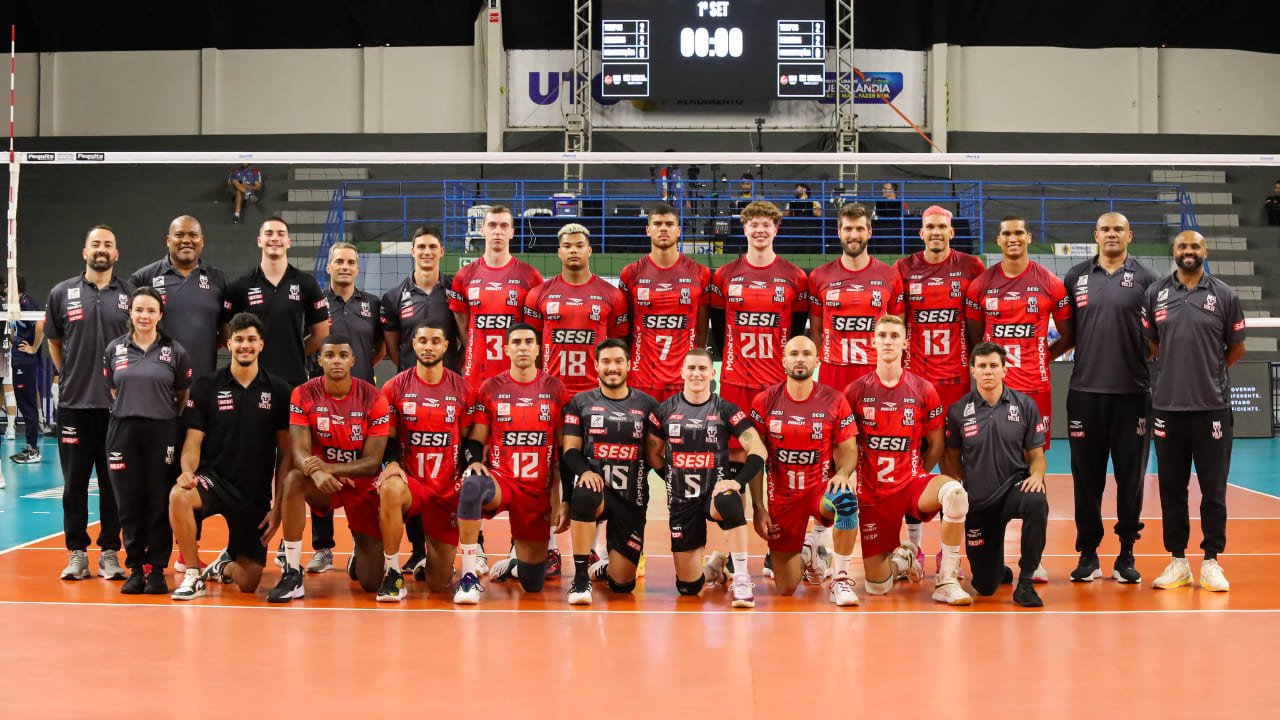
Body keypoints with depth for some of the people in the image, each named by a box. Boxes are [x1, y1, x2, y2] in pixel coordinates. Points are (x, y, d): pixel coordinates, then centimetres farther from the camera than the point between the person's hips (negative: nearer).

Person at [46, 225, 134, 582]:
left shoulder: (129, 295, 3)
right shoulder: (62, 293, 5)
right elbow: (54, 341, 16)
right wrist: (69, 376, 8)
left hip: (118, 405, 0)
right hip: (74, 404, 1)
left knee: (113, 484, 4)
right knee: (75, 482, 5)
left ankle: (109, 552, 12)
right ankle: (77, 553, 13)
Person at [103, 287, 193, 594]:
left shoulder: (175, 351, 2)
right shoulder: (114, 349, 7)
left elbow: (183, 397, 8)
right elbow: (114, 392, 15)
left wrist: (164, 418, 4)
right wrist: (131, 412, 8)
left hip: (162, 433, -2)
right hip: (123, 432, 2)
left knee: (159, 505, 0)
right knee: (129, 504, 4)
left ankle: (157, 570, 9)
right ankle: (135, 569, 14)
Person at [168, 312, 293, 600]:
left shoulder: (278, 391, 1)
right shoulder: (206, 387, 0)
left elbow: (285, 453, 3)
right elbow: (193, 443, -1)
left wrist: (278, 506, -3)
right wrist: (187, 471, -23)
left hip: (256, 494, 1)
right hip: (213, 479, -1)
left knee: (248, 583, -4)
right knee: (178, 496, -37)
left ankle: (224, 565, 35)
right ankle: (193, 575, -15)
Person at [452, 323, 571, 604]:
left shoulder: (555, 389, 3)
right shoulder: (490, 388, 3)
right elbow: (474, 439, 7)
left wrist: (563, 501, 0)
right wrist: (474, 462, -17)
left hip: (539, 491, 1)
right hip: (500, 479, -1)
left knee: (533, 584, 3)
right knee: (472, 486, -40)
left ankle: (515, 563, 42)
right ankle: (468, 577, -30)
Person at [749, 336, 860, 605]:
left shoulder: (834, 401, -5)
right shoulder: (765, 402, -3)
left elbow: (848, 449, -1)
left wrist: (843, 473, -24)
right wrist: (758, 507, -5)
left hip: (821, 488, -1)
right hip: (782, 497, 1)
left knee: (846, 500, -40)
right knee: (786, 589, 1)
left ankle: (840, 578, -19)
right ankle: (806, 551, 37)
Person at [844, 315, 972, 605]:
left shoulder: (923, 390, 0)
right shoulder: (856, 391, 0)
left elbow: (936, 444, 8)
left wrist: (914, 477, 4)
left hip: (911, 482, 0)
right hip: (872, 492, 0)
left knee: (955, 492, -37)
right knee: (876, 587, -4)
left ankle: (947, 582, -21)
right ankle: (900, 558, 35)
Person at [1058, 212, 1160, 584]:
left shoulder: (1147, 278, 3)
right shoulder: (1075, 277, 8)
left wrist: (1150, 360, -8)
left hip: (1132, 392, -1)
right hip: (1084, 390, 1)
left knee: (1131, 477, 4)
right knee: (1087, 477, 5)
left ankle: (1126, 555, 13)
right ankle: (1088, 554, 14)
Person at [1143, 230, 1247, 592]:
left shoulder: (1225, 295, 1)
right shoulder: (1155, 293, 4)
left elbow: (1237, 348, 8)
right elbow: (1148, 345, 10)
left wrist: (1208, 371, 7)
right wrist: (1178, 370, 5)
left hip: (1212, 407, -1)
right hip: (1167, 406, 1)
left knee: (1213, 488, 3)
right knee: (1172, 488, 7)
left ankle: (1211, 562, 13)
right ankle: (1178, 561, 16)